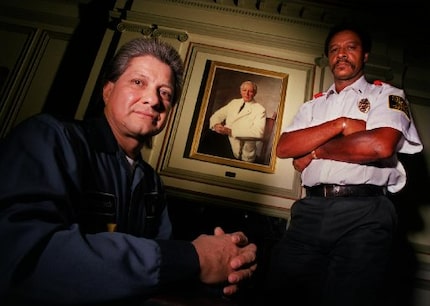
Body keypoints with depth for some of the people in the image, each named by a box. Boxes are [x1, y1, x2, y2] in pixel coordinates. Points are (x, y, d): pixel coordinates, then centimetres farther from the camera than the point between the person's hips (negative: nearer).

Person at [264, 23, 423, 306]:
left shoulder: (387, 95, 11)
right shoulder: (313, 104, 21)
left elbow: (381, 145, -11)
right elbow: (284, 147, 4)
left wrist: (316, 150, 0)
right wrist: (340, 124, -6)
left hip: (364, 211, -3)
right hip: (310, 209, 4)